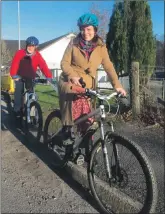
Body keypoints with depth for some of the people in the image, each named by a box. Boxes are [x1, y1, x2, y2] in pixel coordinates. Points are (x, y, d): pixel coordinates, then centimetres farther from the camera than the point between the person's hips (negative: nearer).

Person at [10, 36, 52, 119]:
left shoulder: (38, 56, -15)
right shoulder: (20, 53, -20)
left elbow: (43, 66, -24)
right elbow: (14, 64, -30)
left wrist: (49, 77, -38)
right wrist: (14, 75, -46)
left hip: (31, 77, 2)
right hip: (20, 76, -1)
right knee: (19, 90, -16)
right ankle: (17, 110, -4)